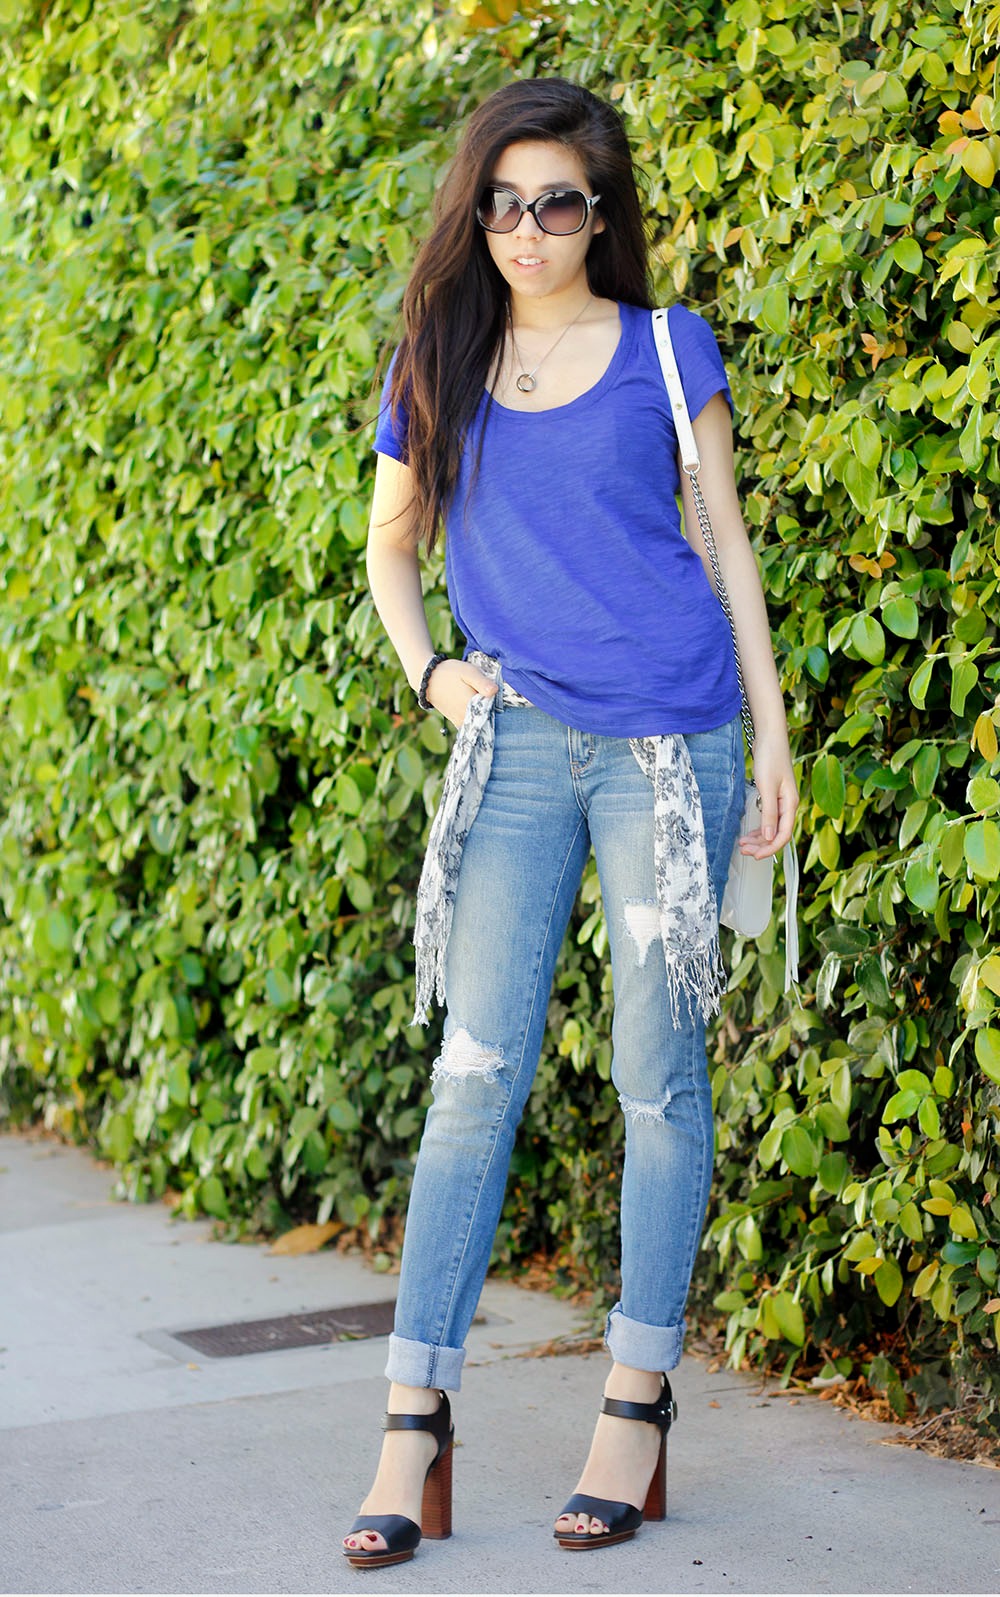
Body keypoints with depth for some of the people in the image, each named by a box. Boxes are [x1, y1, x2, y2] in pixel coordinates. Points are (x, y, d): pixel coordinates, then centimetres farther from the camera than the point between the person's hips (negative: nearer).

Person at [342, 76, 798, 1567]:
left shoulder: (669, 350, 4)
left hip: (669, 743, -2)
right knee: (477, 1075, -2)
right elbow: (392, 544, 20)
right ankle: (416, 1423, 0)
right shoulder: (437, 366, 10)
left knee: (658, 1072, 2)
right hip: (516, 745, 2)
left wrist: (774, 736, 4)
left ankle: (638, 1406, 12)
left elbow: (726, 545, 8)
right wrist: (429, 670, 2)